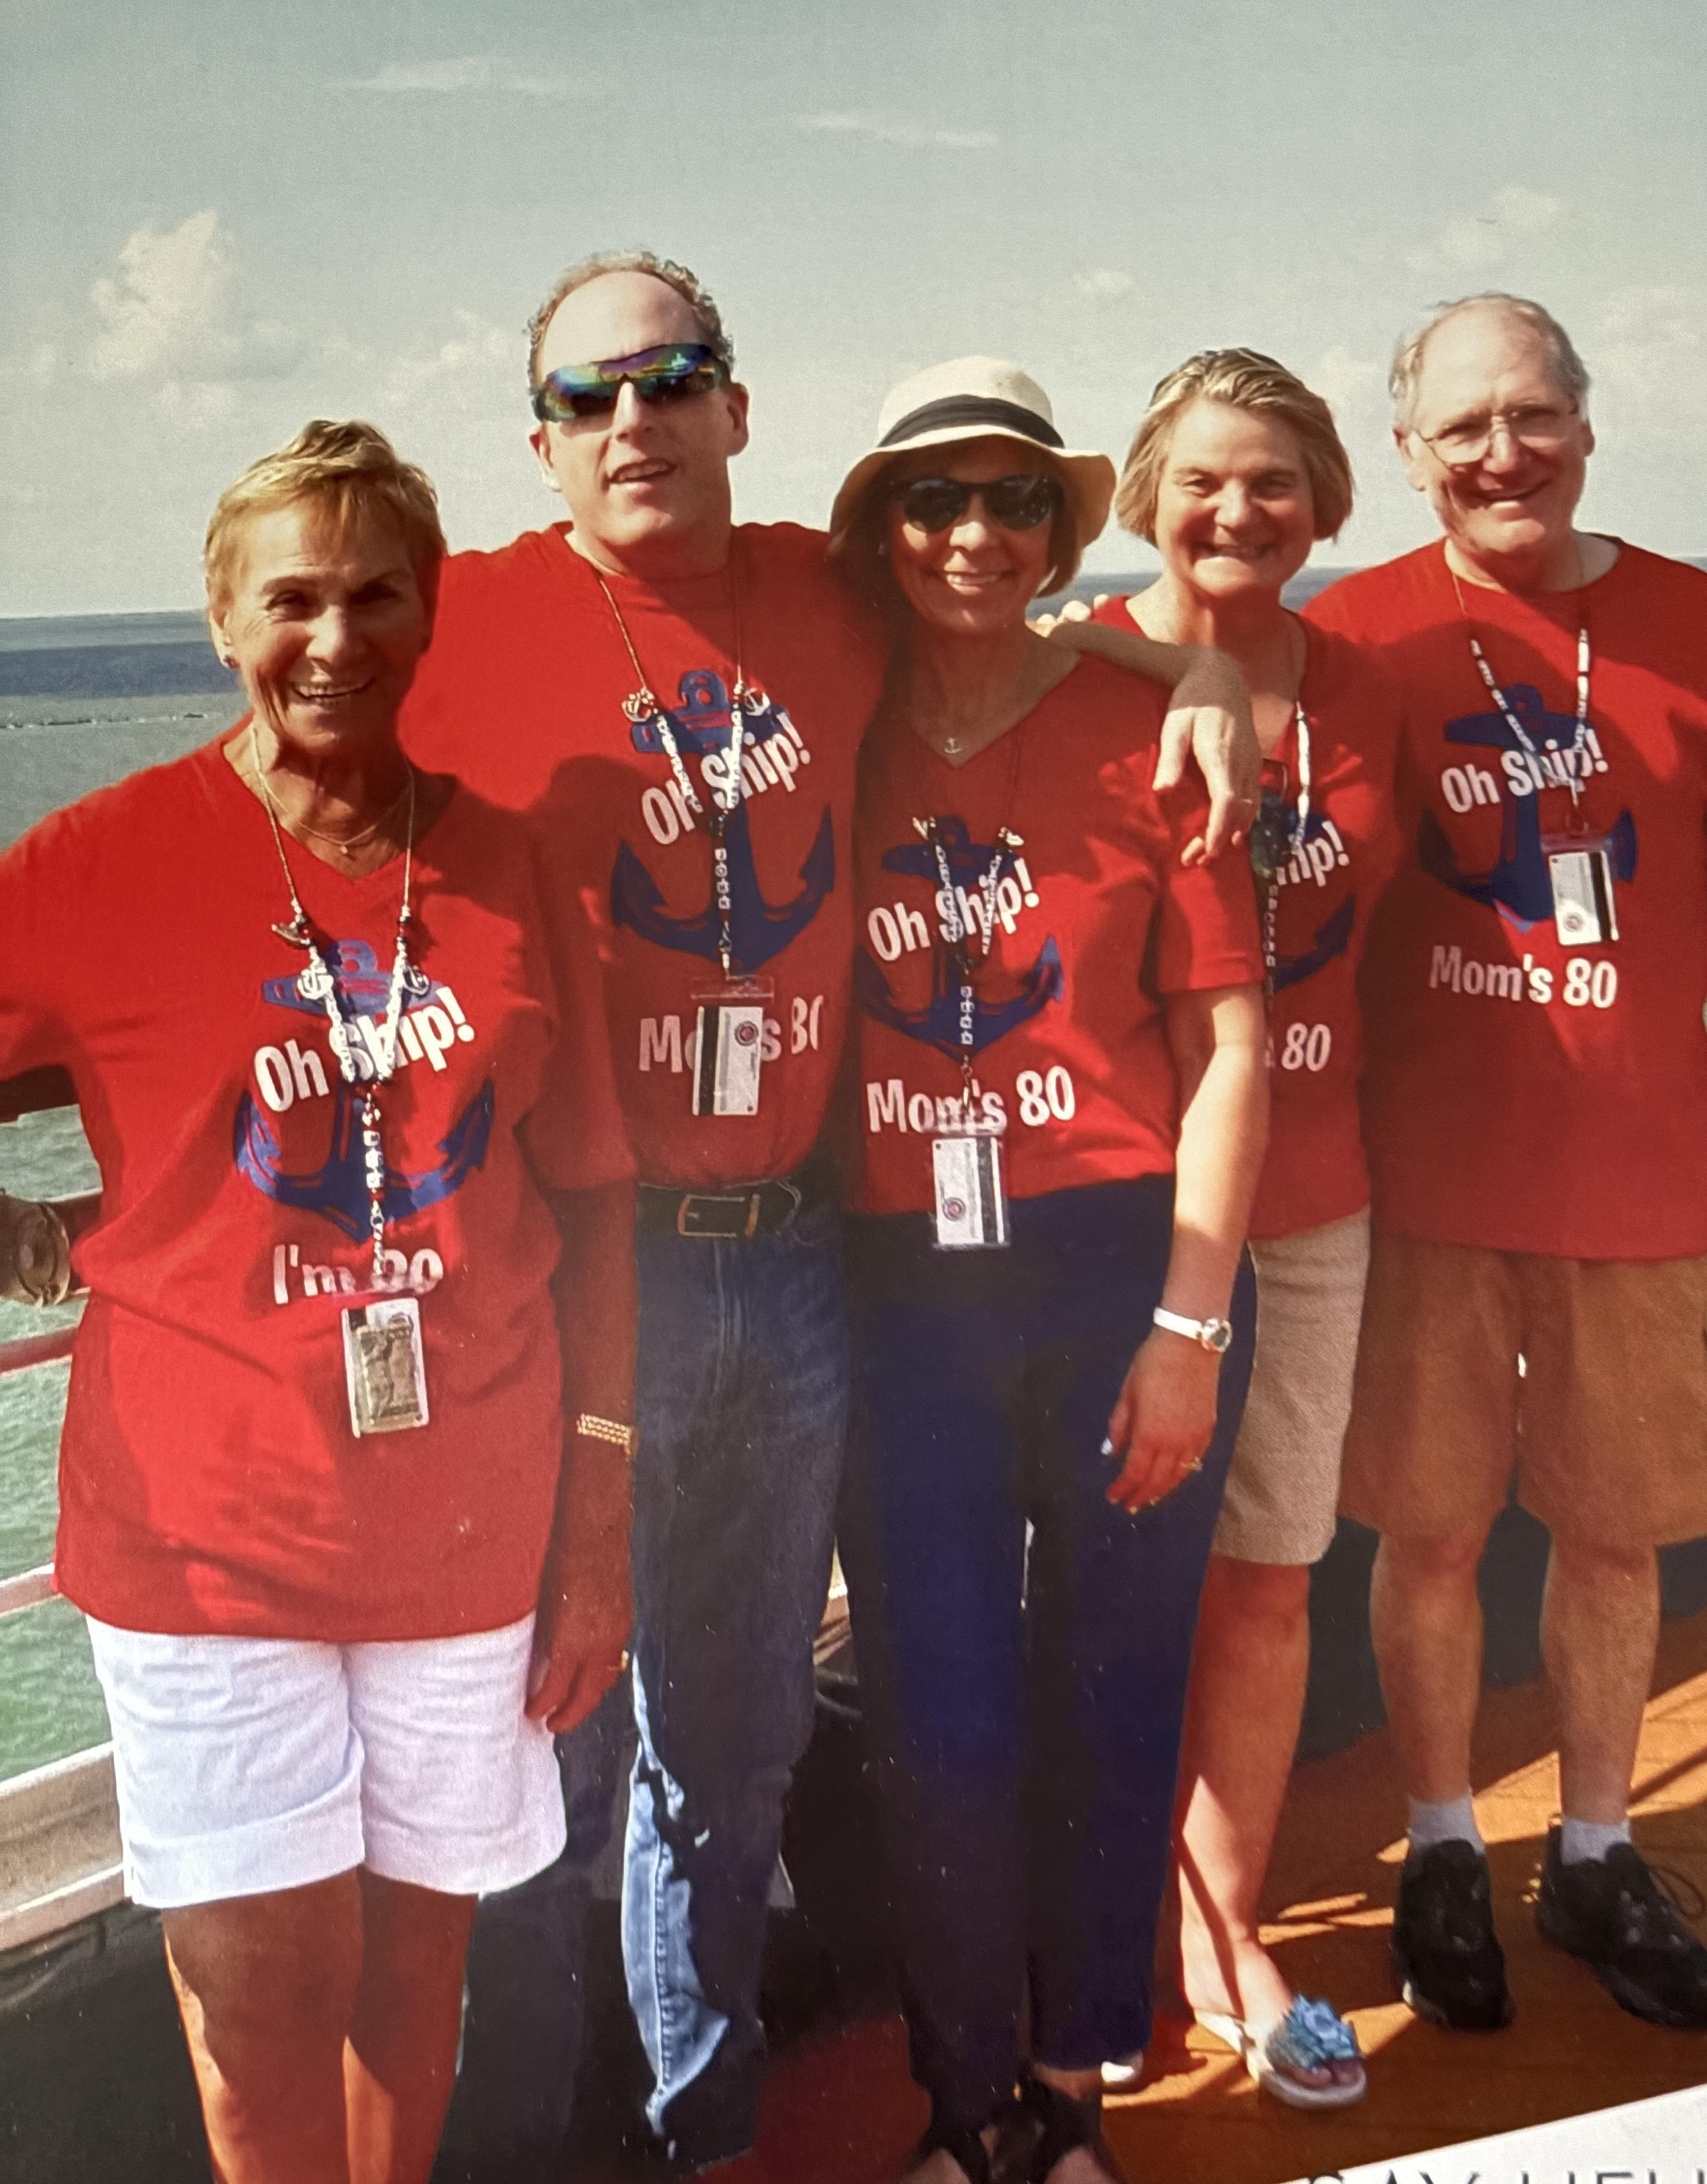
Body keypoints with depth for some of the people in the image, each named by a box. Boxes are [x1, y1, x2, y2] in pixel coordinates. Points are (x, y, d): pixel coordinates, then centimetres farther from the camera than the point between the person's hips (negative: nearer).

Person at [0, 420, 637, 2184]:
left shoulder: (508, 866, 1)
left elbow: (592, 1199, 3)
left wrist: (600, 1512, 2)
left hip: (472, 1527, 2)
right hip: (205, 1523, -2)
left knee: (413, 1959, 15)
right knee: (263, 1985, 5)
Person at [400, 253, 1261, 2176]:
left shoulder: (827, 596, 6)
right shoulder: (476, 621, -5)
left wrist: (1196, 666, 6)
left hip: (785, 1247, 4)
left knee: (735, 1736, 19)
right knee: (543, 1731, 7)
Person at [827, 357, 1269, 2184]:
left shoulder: (1148, 734, -1)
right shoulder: (837, 746, 5)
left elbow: (1225, 1048, -2)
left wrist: (1189, 1325, -7)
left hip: (1126, 1271, -1)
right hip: (905, 1293, 1)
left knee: (1108, 1709, 9)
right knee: (939, 1728, 4)